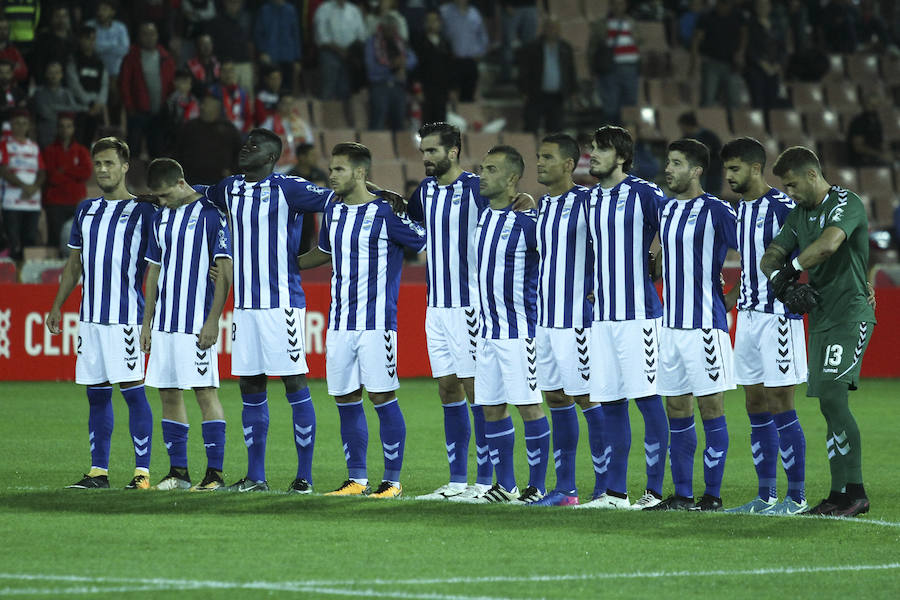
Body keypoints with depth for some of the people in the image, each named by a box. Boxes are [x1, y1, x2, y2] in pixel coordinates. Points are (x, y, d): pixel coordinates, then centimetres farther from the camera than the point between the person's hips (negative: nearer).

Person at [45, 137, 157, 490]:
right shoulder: (86, 210, 16)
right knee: (96, 394, 7)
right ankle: (98, 471, 11)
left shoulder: (142, 212, -1)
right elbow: (74, 263, 22)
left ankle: (142, 471, -5)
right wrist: (57, 305, 18)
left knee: (133, 391, -7)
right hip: (90, 315, 6)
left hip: (126, 315, -6)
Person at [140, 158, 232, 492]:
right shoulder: (160, 218, 14)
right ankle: (178, 471, 13)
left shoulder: (210, 214, -7)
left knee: (205, 392, -7)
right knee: (168, 394, 7)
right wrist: (147, 323, 16)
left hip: (197, 323, -7)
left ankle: (215, 473, -6)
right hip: (164, 323, 7)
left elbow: (225, 272, -10)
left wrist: (212, 322, -15)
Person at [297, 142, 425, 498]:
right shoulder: (333, 210, 12)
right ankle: (357, 480, 14)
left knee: (383, 399, -5)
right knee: (346, 400, 7)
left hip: (377, 321, -7)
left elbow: (427, 245, -3)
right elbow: (324, 252, 29)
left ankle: (392, 481, 1)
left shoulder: (385, 212, -9)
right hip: (340, 321, 7)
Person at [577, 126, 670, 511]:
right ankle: (613, 491, 12)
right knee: (610, 403, 8)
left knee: (648, 400, -5)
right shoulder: (590, 199, 15)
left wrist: (652, 270, -2)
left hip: (639, 313, -7)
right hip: (601, 315, 7)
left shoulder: (645, 194, -6)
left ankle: (656, 490, 0)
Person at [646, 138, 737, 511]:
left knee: (710, 407, -4)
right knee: (676, 409, 8)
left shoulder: (716, 211, -9)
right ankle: (682, 495, 13)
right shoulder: (665, 210, 13)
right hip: (671, 323, 7)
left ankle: (712, 495, 0)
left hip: (705, 323, -7)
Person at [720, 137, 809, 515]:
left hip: (778, 317, -8)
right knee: (756, 409, 9)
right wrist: (728, 300, 25)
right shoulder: (741, 210, 14)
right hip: (748, 317, 8)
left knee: (780, 408, -7)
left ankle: (796, 497, -1)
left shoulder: (781, 207, -12)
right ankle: (766, 496, 14)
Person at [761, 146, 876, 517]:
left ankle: (855, 493, -16)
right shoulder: (799, 215, 17)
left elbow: (830, 244, -28)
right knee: (830, 406, 5)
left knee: (831, 396, -19)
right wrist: (782, 281, -7)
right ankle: (841, 495, 8)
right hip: (820, 317, 9)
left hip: (851, 314, -8)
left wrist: (790, 268, -13)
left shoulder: (846, 204, -10)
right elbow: (771, 257, 16)